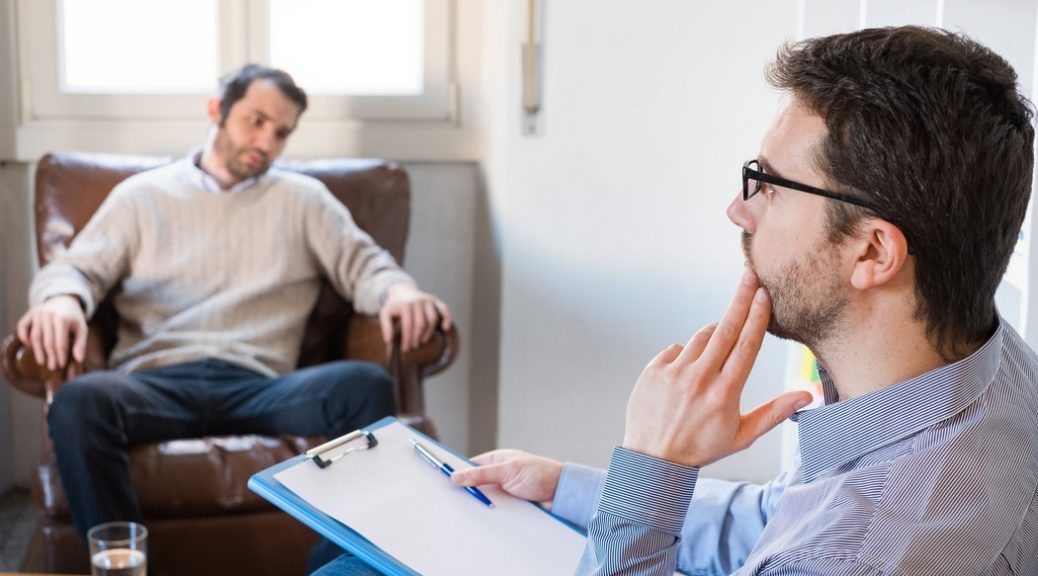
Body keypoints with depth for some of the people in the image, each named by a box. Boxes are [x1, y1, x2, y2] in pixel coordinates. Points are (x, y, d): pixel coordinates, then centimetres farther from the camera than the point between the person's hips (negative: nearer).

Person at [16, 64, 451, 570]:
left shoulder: (303, 198, 22)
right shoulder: (142, 195, 20)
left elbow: (362, 262, 11)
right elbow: (73, 267, 12)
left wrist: (399, 291, -16)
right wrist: (64, 299, -16)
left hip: (258, 386, 1)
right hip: (157, 381, 0)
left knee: (365, 385, -30)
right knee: (78, 402, -35)